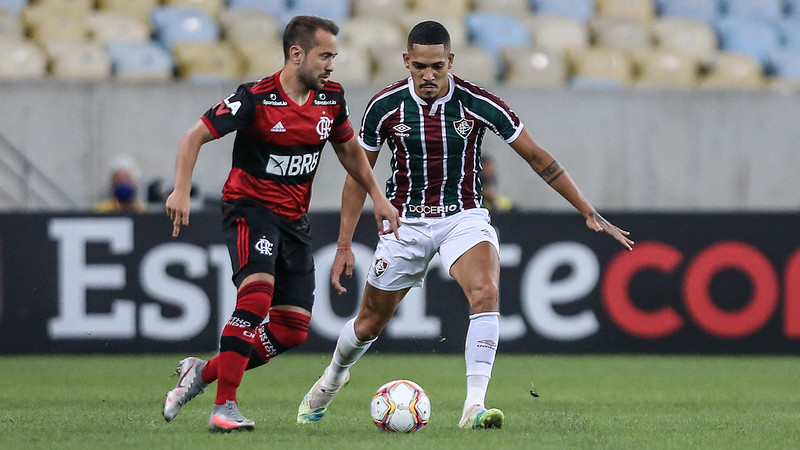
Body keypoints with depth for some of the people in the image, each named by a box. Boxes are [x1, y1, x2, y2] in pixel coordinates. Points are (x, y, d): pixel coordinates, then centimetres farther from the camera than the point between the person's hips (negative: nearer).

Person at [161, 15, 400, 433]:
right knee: (257, 294, -30)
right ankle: (224, 407, -28)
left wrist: (377, 196, 17)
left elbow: (348, 148, 21)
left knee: (293, 329, 0)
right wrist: (181, 191, -25)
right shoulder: (256, 98, -16)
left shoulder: (330, 97, 2)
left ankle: (202, 372, 16)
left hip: (294, 219, 7)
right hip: (249, 208, -7)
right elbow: (195, 136, -13)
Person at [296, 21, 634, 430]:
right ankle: (332, 378, 43)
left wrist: (588, 212, -5)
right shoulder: (384, 106, -11)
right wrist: (344, 246, 0)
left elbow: (536, 157, -5)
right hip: (405, 222, 1)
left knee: (485, 293, -30)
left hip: (463, 216, -1)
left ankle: (474, 406, -32)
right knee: (369, 323, 10)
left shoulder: (478, 104, -14)